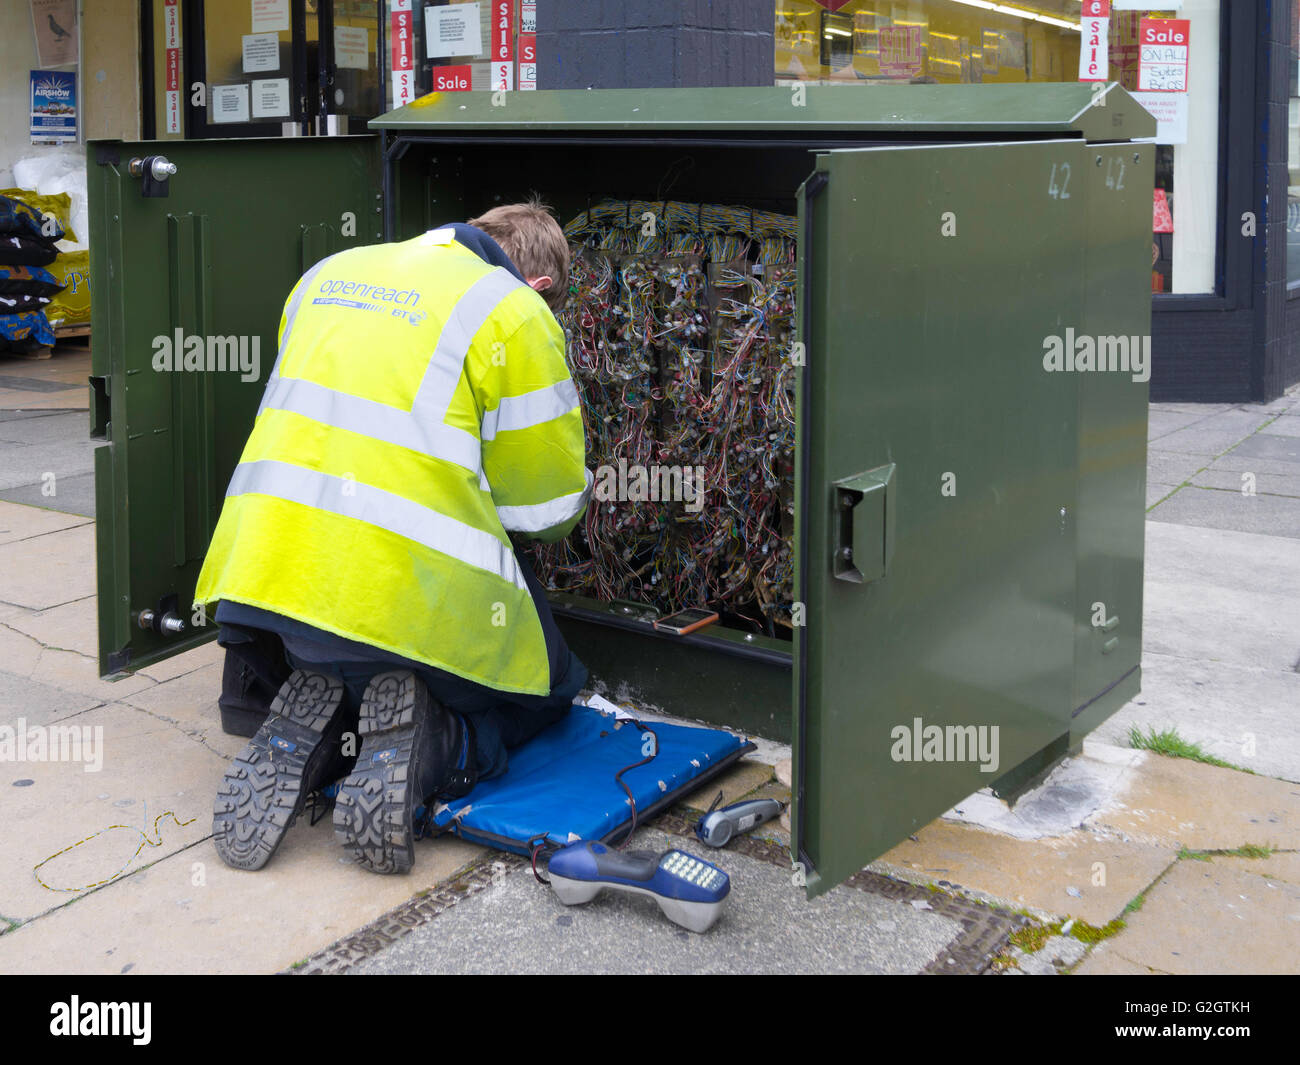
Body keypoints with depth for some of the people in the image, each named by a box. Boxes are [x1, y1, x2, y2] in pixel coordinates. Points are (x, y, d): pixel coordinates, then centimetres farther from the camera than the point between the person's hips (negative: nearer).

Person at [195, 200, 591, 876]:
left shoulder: (329, 272, 18)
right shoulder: (514, 313, -2)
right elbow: (549, 505, 0)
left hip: (265, 573, 6)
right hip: (411, 590, -6)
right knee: (546, 693, 22)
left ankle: (302, 736, 1)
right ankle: (425, 750, -10)